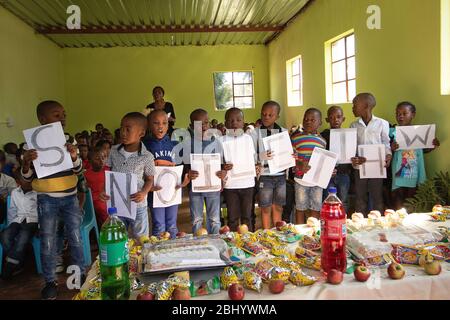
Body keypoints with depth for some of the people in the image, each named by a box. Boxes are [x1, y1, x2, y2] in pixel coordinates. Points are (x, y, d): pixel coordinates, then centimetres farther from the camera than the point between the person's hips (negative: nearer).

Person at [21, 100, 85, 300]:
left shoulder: (68, 140, 0)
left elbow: (79, 170, 0)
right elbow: (27, 178, -4)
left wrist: (74, 157, -21)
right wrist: (26, 163, -25)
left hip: (70, 197, 2)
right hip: (47, 200, -2)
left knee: (76, 238, 10)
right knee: (48, 242, 6)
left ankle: (81, 274, 27)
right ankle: (50, 281, 22)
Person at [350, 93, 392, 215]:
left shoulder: (382, 123, 0)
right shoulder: (354, 125, 7)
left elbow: (386, 144, 2)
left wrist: (388, 156, -16)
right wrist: (352, 158, -14)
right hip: (359, 166, 3)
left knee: (377, 197, 5)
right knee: (360, 198, 9)